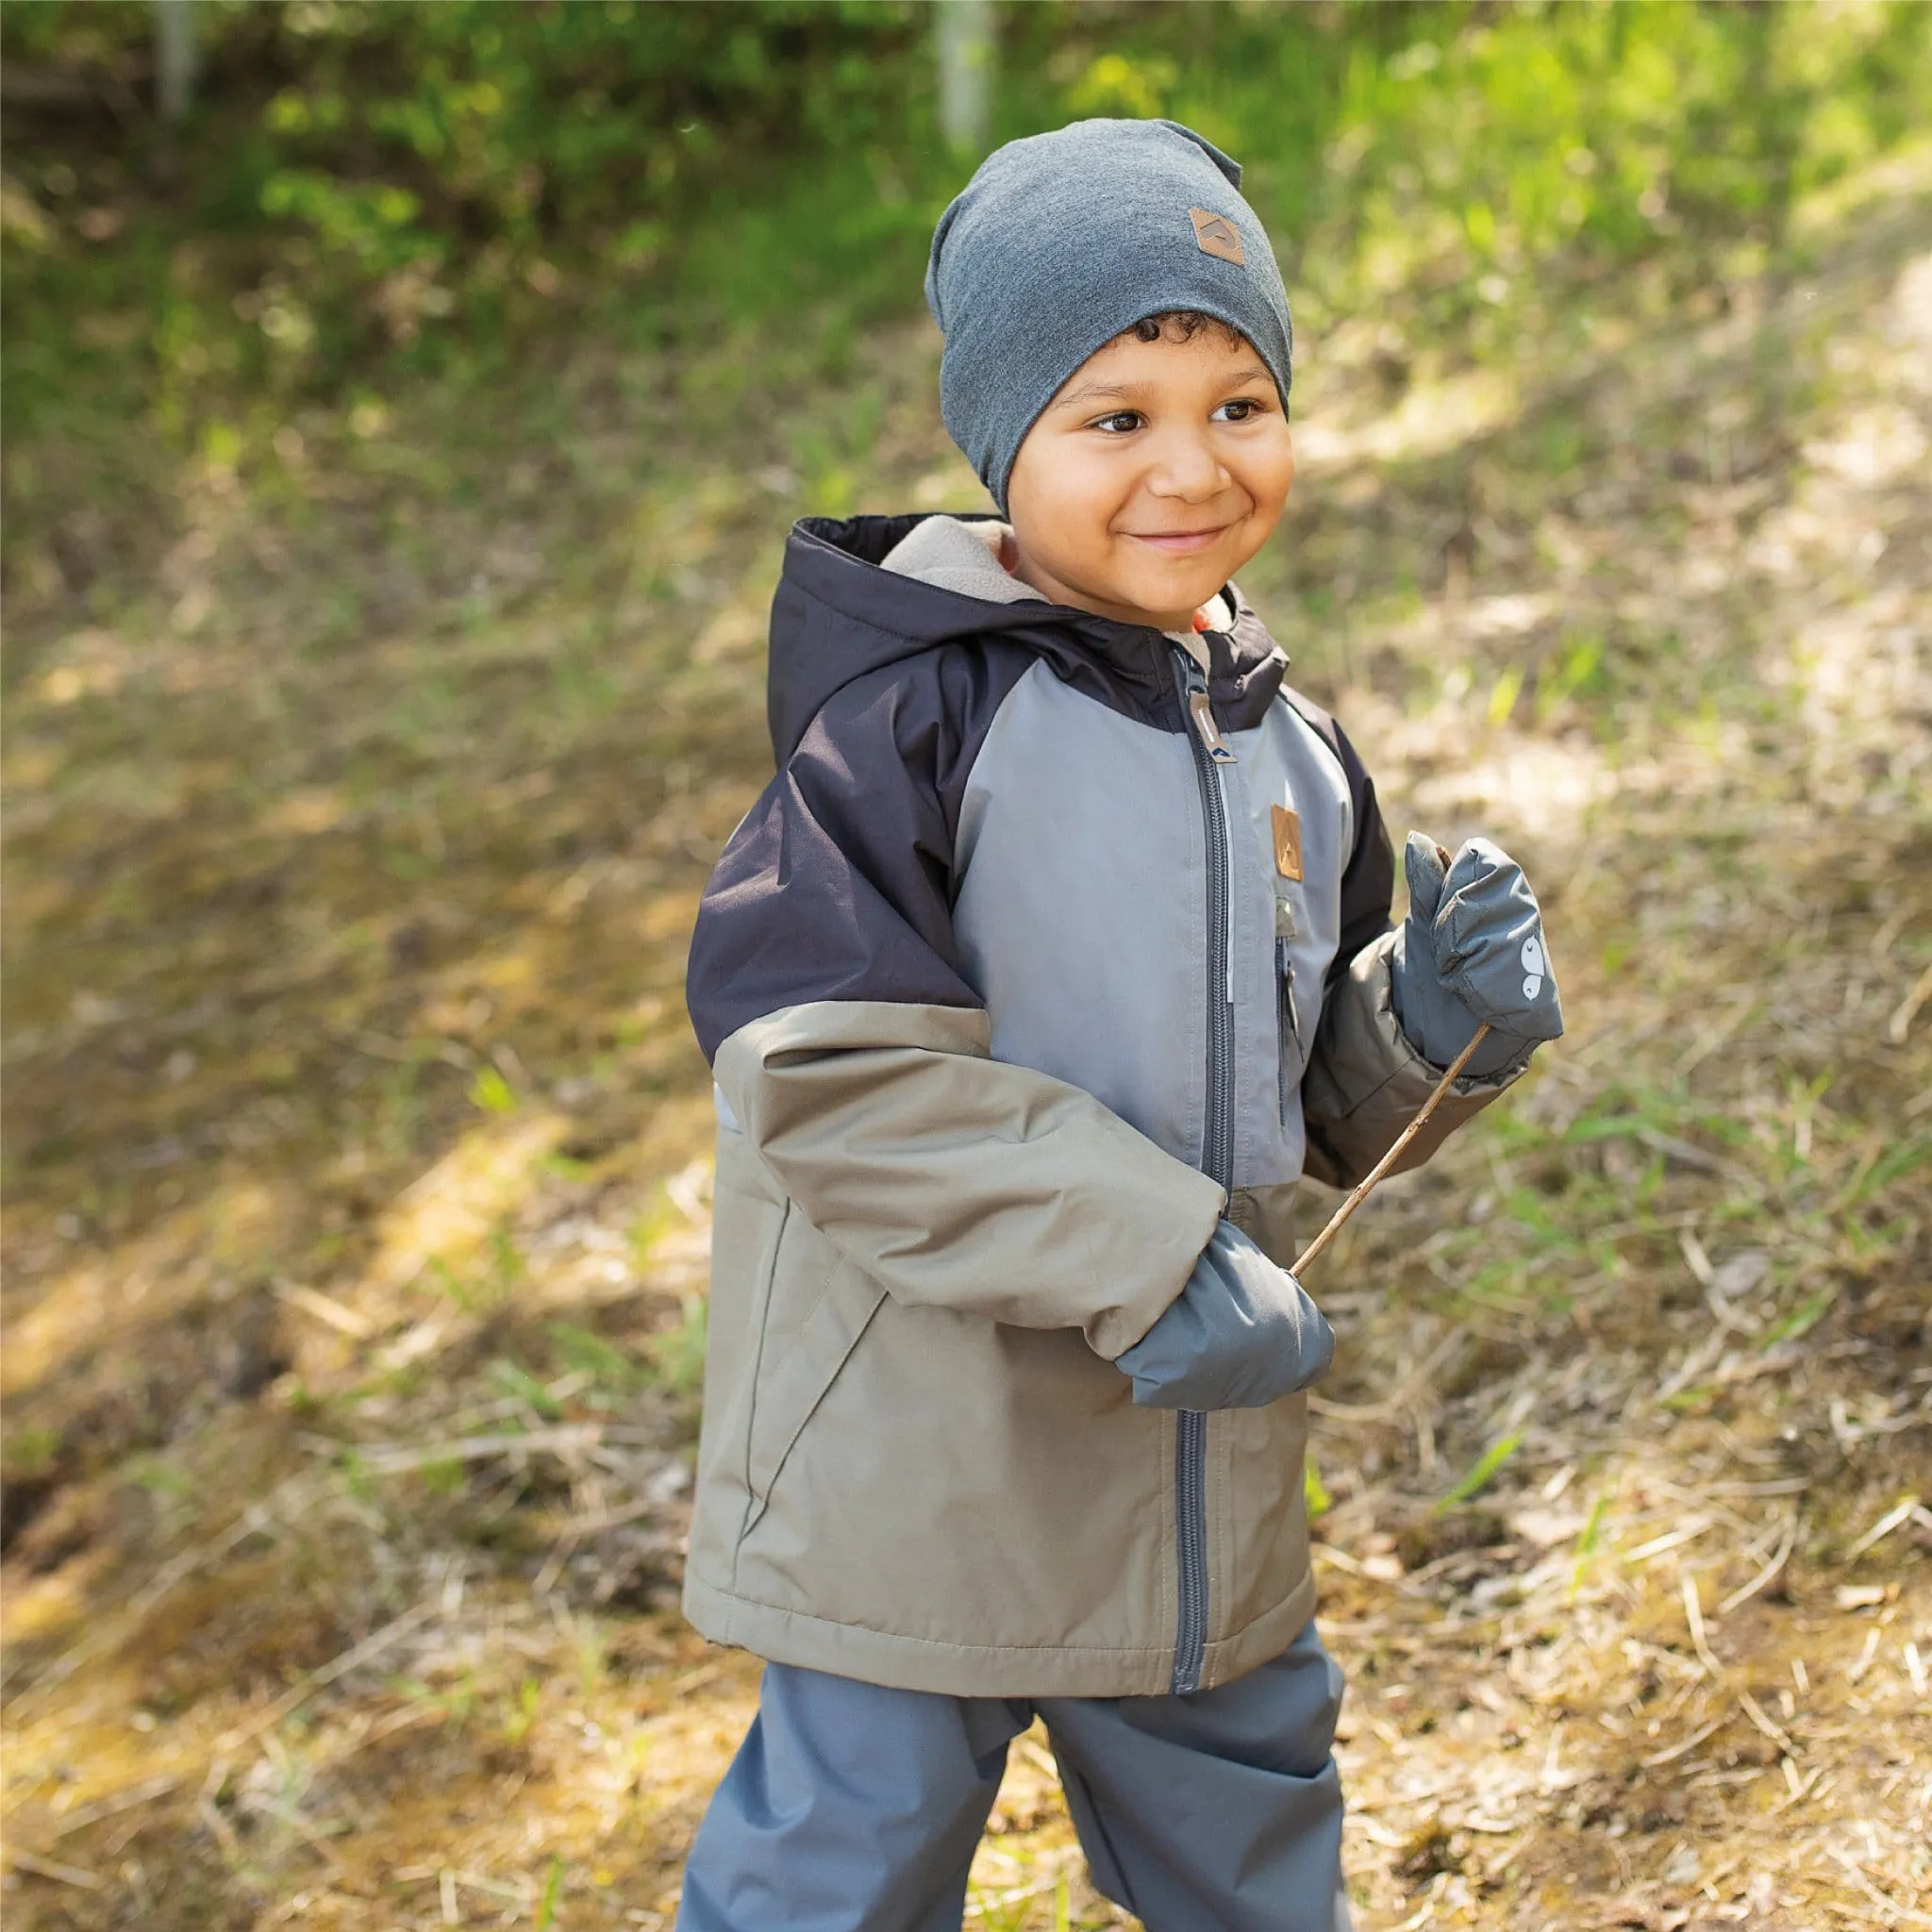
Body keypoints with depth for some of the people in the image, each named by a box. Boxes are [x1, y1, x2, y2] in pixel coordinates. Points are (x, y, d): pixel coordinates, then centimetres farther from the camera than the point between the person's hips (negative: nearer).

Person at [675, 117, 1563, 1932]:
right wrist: (1147, 1258, -24)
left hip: (1207, 1494, 6)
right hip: (920, 1468, -6)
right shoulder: (914, 711, -17)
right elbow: (819, 1057, -24)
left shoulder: (1283, 747, 5)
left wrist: (1436, 1024, -9)